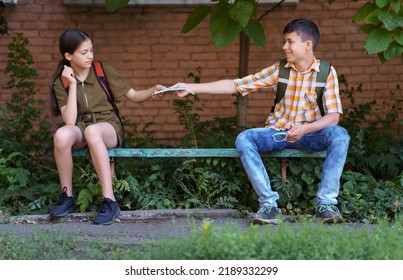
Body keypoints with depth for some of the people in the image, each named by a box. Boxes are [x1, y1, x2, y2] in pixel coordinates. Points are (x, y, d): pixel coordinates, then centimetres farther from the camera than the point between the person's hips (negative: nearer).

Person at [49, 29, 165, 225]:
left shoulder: (103, 71, 0)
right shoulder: (61, 81, -1)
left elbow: (134, 96, 4)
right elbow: (69, 121, -14)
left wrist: (153, 90, -15)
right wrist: (73, 85, -16)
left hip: (108, 127, -1)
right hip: (80, 130, 1)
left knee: (92, 131, -39)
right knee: (61, 134, -36)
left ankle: (109, 201, -40)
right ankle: (67, 198, -19)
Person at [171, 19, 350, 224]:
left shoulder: (327, 72, -5)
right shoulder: (278, 71, 0)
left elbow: (334, 116, -12)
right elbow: (235, 85, -2)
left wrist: (305, 129, -31)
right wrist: (191, 88, -9)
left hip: (311, 134, -2)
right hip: (278, 133, 2)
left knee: (340, 135, -32)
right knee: (244, 139, -27)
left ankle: (325, 203, -27)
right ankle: (269, 203, -28)